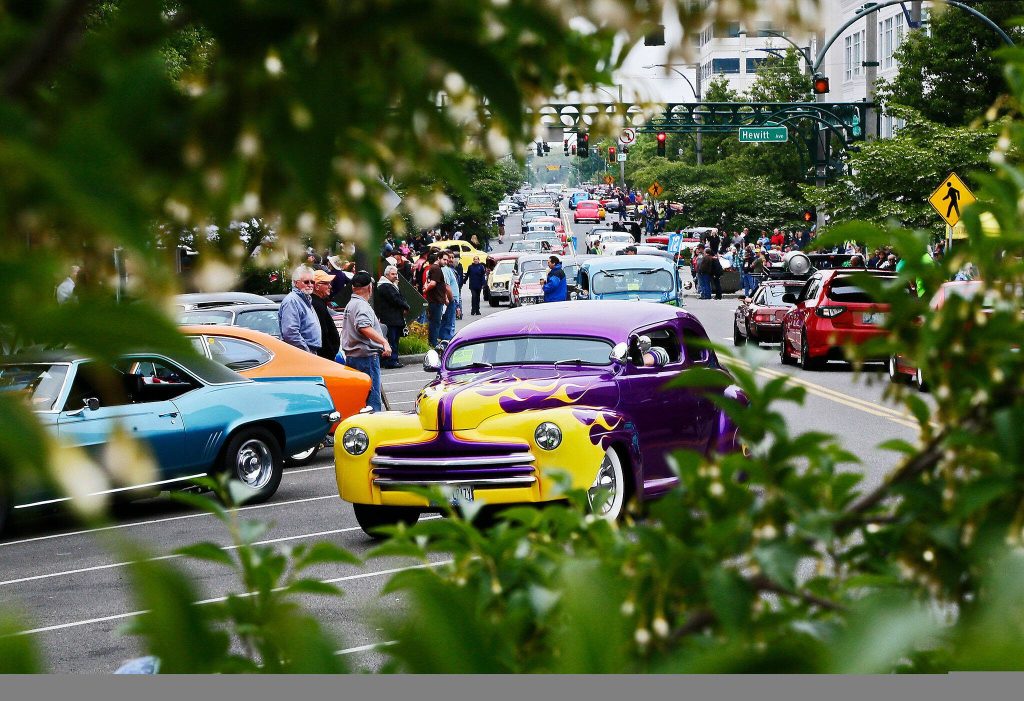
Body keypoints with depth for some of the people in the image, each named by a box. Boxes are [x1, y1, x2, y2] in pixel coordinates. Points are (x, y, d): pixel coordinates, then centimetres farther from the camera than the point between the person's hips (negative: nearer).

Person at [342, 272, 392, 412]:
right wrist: (384, 342, -38)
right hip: (366, 356, -10)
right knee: (372, 397, -9)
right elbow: (364, 327, -32)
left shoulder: (350, 304, 17)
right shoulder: (362, 305, -15)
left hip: (351, 356, 10)